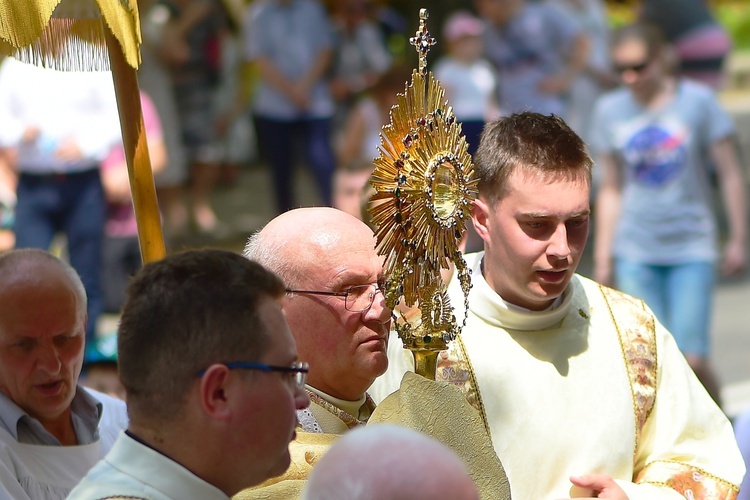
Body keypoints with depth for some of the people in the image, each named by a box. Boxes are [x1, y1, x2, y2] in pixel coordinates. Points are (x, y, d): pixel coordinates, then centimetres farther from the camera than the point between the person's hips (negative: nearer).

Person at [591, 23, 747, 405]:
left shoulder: (698, 101, -4)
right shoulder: (610, 111, 4)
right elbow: (611, 189, 11)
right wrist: (603, 257, 11)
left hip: (692, 248, -2)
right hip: (635, 253, 2)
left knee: (692, 359, -8)